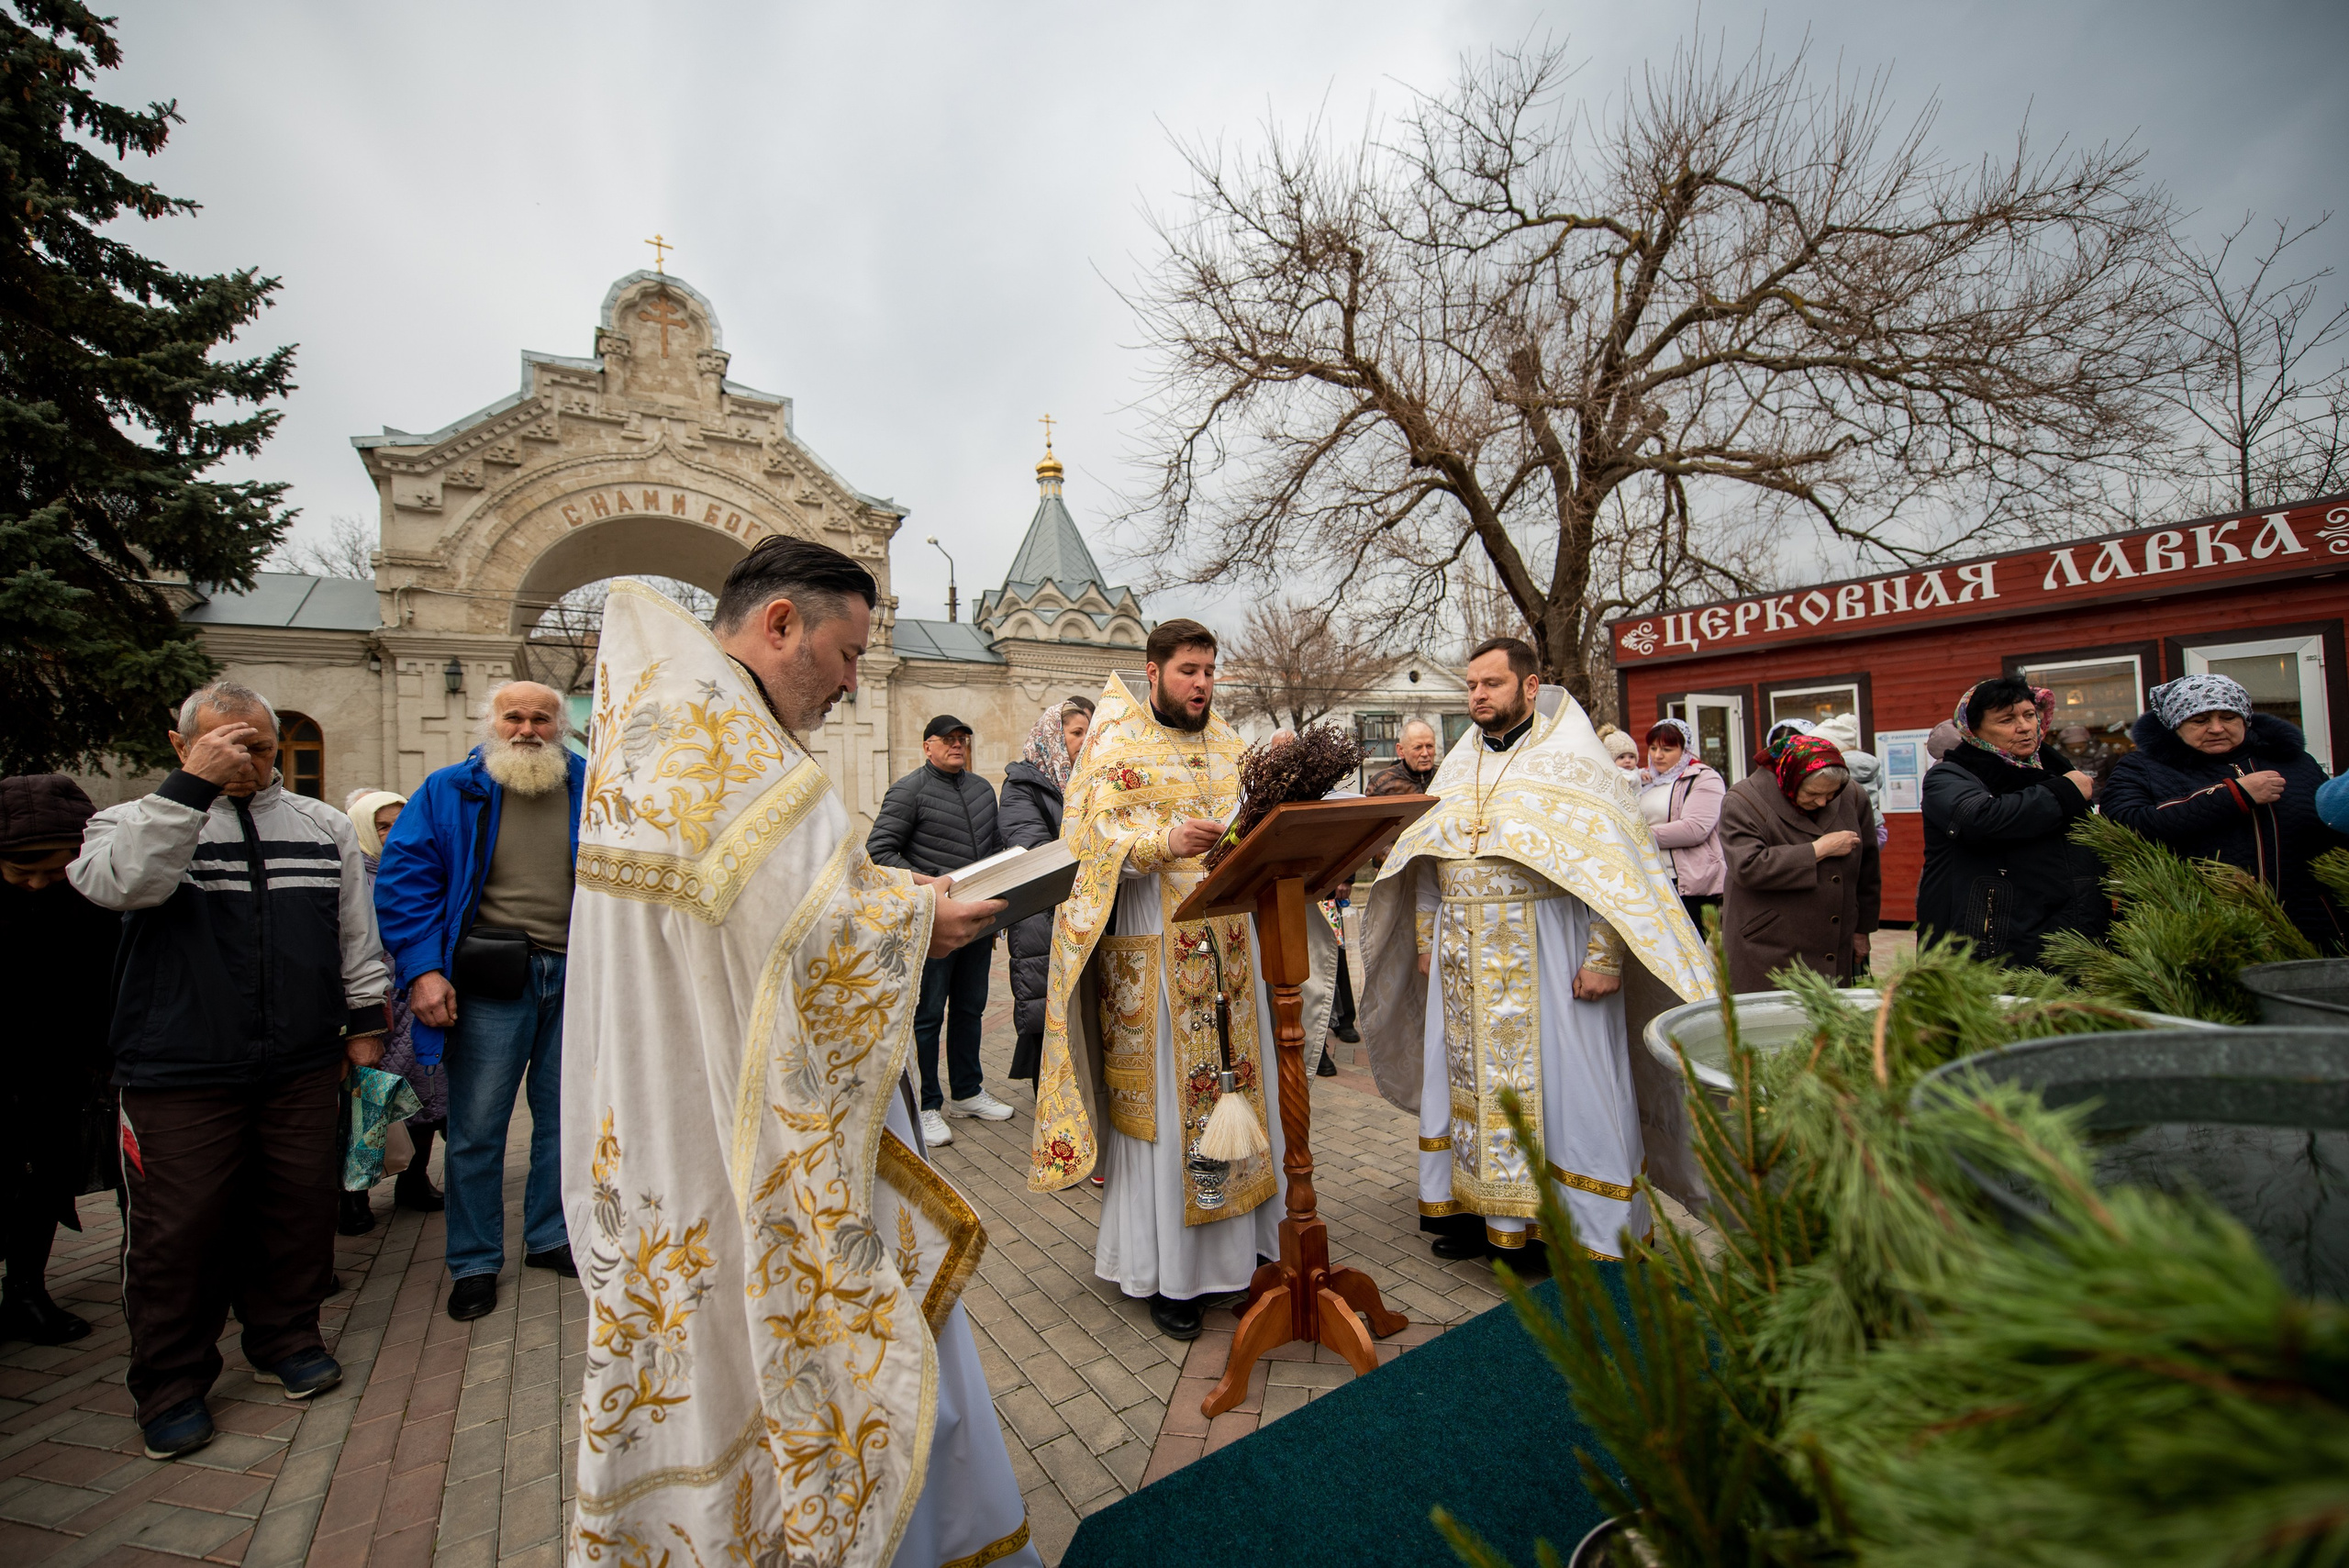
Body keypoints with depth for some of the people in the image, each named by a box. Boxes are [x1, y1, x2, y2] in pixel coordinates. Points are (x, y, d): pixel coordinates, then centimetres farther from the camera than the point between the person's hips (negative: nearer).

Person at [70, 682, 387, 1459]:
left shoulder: (323, 826, 10)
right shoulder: (135, 819, 3)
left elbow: (356, 931, 13)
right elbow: (118, 883, -21)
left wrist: (365, 1018, 11)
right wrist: (191, 785, -22)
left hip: (302, 1067, 3)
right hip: (179, 1074, -2)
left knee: (298, 1210, 11)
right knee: (176, 1229, 4)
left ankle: (286, 1339, 30)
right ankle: (171, 1385, 23)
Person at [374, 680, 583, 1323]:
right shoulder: (450, 793, 4)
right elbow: (404, 878, -1)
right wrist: (423, 969, -11)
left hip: (574, 979, 2)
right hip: (489, 982, -1)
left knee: (563, 1113, 12)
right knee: (476, 1126, 5)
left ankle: (549, 1236, 31)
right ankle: (474, 1262, 23)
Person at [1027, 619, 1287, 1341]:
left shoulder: (1226, 743, 16)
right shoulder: (1117, 745, -3)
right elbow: (1095, 835, -14)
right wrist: (1165, 841, -29)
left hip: (1228, 943, 6)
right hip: (1151, 949, -5)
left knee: (1234, 1084, 11)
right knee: (1160, 1099, 1)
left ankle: (1231, 1244, 28)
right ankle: (1165, 1270, 17)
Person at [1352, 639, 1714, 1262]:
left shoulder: (1573, 760, -6)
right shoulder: (1458, 767, 11)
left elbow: (1618, 865, -11)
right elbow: (1426, 862, 15)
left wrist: (1603, 957, -17)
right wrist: (1427, 939, 10)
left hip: (1545, 955, -5)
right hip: (1465, 959, 6)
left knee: (1554, 1085, 2)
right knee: (1470, 1079, 11)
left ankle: (1571, 1224, 18)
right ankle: (1482, 1208, 26)